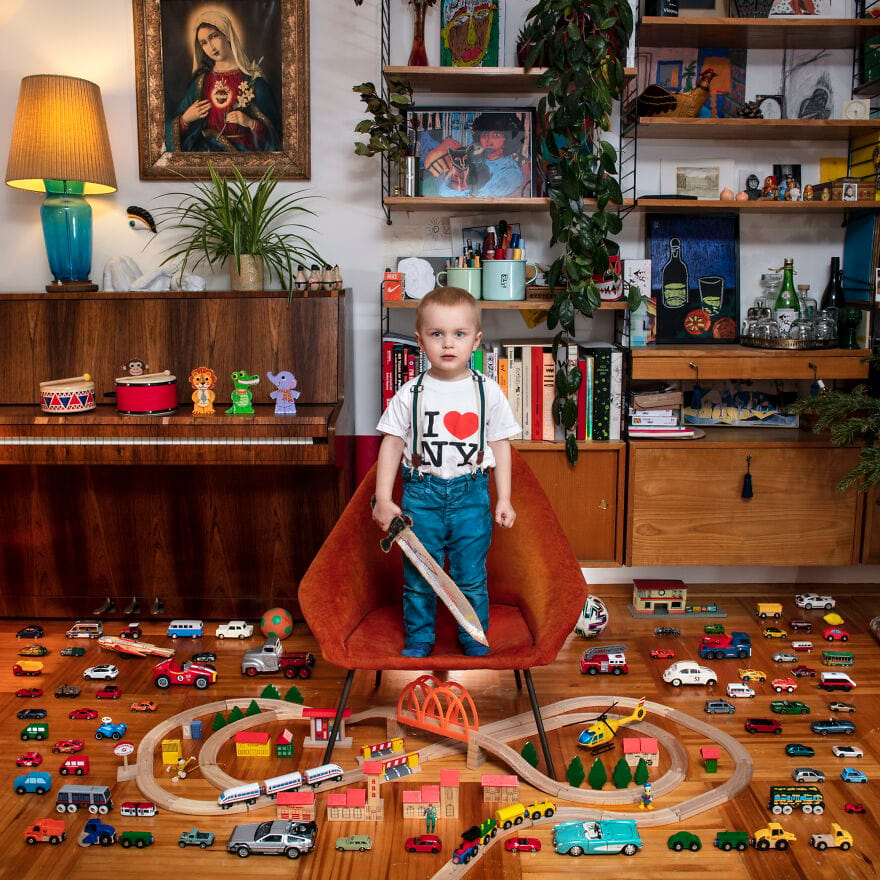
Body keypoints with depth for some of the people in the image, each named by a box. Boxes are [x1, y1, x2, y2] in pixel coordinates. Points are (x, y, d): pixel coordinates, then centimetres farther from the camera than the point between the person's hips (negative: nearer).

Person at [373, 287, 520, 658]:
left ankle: (473, 635, 29)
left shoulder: (488, 392, -2)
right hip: (422, 494, 0)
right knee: (419, 575, 10)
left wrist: (504, 499, 3)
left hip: (472, 495, 0)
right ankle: (419, 637, 28)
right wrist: (383, 499, -3)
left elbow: (500, 444, 4)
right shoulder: (411, 393, -5)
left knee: (471, 575, 10)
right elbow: (392, 443, 0)